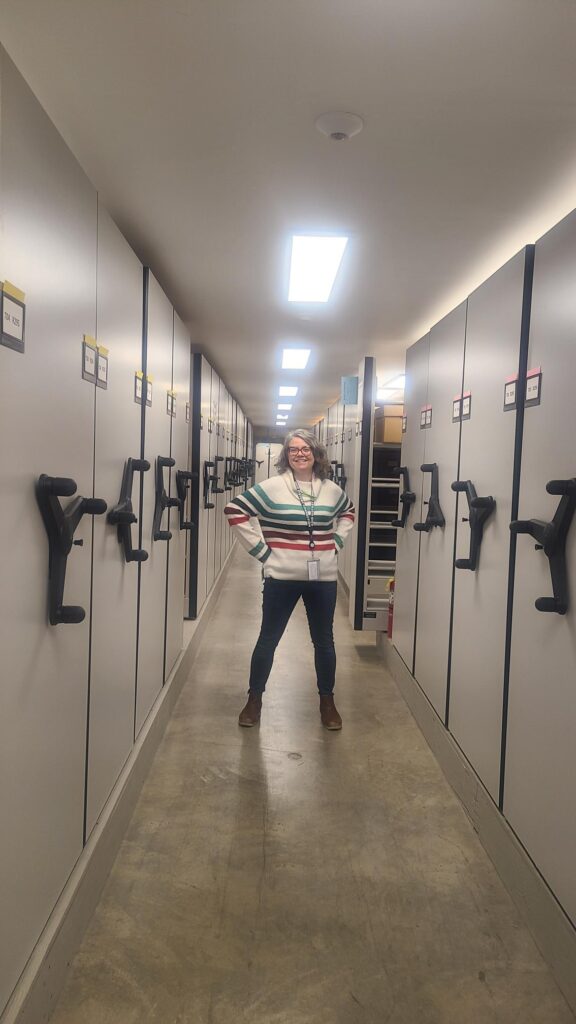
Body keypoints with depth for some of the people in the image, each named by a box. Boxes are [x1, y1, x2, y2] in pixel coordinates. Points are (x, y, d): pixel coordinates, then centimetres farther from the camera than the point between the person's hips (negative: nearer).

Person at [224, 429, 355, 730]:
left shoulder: (331, 489, 4)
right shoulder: (271, 487, -7)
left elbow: (348, 512, 24)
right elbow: (235, 510, -8)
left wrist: (336, 542, 9)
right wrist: (261, 550, -9)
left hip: (323, 578, 3)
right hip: (282, 578, -3)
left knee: (324, 641, 13)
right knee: (268, 639, 8)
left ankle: (327, 701, 31)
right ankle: (254, 699, 26)